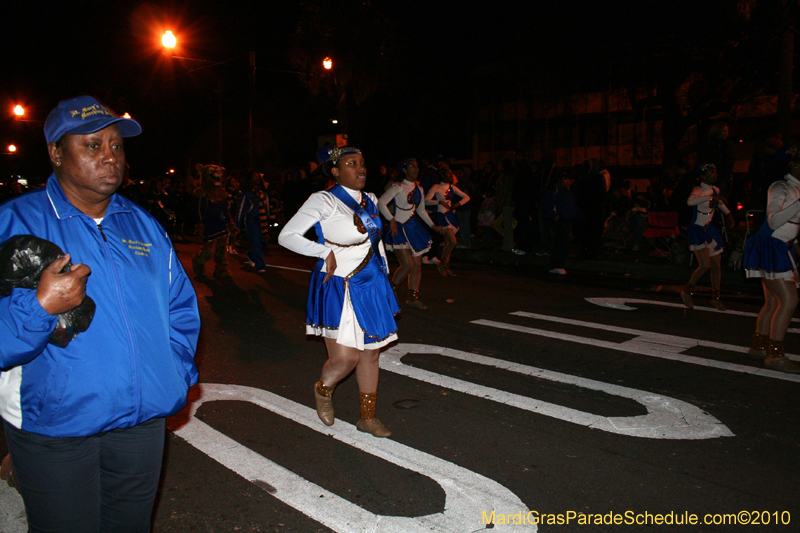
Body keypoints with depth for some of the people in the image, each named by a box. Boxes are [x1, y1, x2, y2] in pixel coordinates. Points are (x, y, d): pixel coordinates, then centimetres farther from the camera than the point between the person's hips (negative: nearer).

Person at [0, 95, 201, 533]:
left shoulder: (144, 225, 7)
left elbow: (181, 307, 13)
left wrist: (176, 375, 3)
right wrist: (40, 306, -29)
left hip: (144, 419, 4)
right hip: (53, 429, -4)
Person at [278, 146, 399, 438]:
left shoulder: (370, 200, 11)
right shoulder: (324, 201, -9)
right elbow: (286, 236, -11)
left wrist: (384, 276, 15)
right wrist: (326, 252, -16)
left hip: (371, 286, 6)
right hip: (338, 288, -6)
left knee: (370, 354, 11)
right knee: (345, 359, -8)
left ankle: (368, 417, 28)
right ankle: (323, 390, 28)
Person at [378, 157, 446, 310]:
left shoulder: (419, 189, 13)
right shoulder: (398, 187, -8)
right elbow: (381, 202, -17)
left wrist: (433, 226, 18)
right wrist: (392, 220, -25)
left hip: (414, 228, 7)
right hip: (399, 229, -7)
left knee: (417, 265, 5)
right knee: (408, 265, -14)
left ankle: (413, 298, 14)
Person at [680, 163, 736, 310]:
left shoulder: (715, 190, 7)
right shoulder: (698, 190, -16)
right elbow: (690, 201, -41)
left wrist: (728, 213, 23)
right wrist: (710, 196, -42)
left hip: (709, 229, 8)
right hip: (696, 230, -8)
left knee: (716, 265, 6)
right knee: (705, 265, -17)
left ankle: (715, 297, 19)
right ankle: (686, 291, 4)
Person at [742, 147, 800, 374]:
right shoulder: (779, 188, -11)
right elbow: (774, 221, -23)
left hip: (782, 249, 9)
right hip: (770, 247, -9)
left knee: (773, 302, 10)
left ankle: (758, 346, 19)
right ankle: (775, 355, -9)